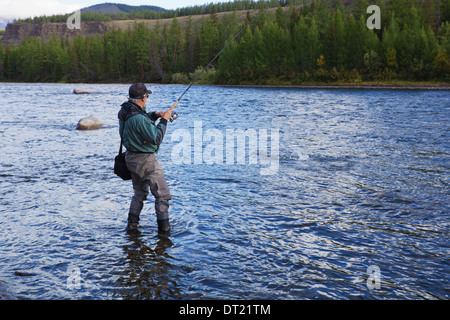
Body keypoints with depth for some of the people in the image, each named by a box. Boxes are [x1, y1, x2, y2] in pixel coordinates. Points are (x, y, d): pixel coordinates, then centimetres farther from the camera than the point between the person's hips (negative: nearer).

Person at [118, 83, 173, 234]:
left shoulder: (125, 111, 1)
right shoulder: (139, 118, -27)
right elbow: (156, 138, -21)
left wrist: (154, 115, 5)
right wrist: (164, 121, -12)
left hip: (132, 158, 9)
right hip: (146, 160, -9)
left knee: (139, 192, 23)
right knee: (162, 194, 2)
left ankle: (132, 224, 22)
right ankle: (163, 227, 6)